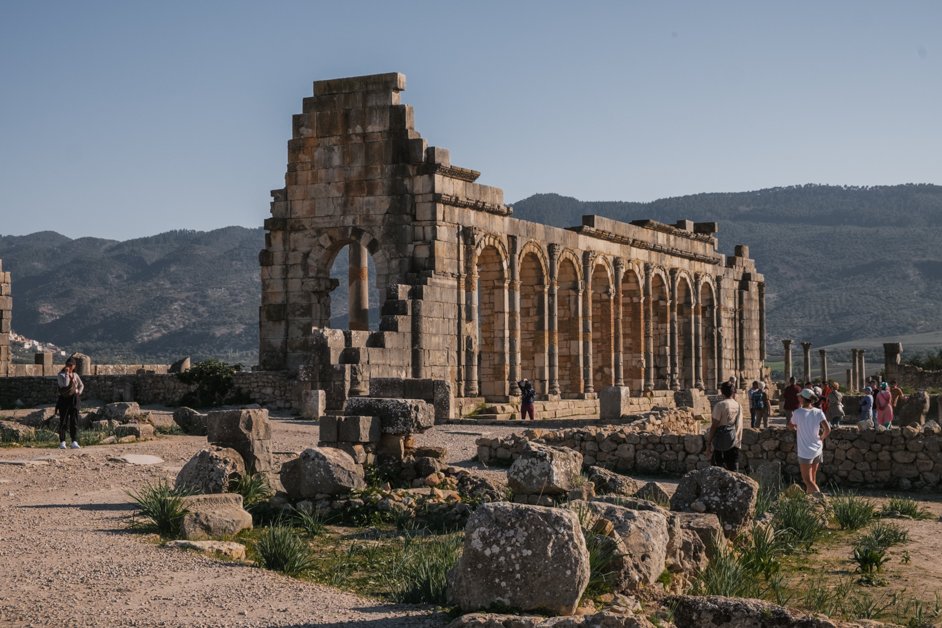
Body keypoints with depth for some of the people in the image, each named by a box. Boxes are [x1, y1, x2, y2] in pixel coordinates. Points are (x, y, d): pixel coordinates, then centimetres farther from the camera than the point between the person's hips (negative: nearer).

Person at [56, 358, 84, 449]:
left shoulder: (75, 375, 10)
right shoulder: (60, 375, -4)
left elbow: (81, 385, 25)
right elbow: (64, 385, -21)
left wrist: (79, 392, 7)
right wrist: (67, 374, -19)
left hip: (74, 400, 3)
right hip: (64, 399, -3)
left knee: (74, 421, -5)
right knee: (63, 421, 2)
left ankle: (74, 442, -9)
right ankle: (62, 442, 13)